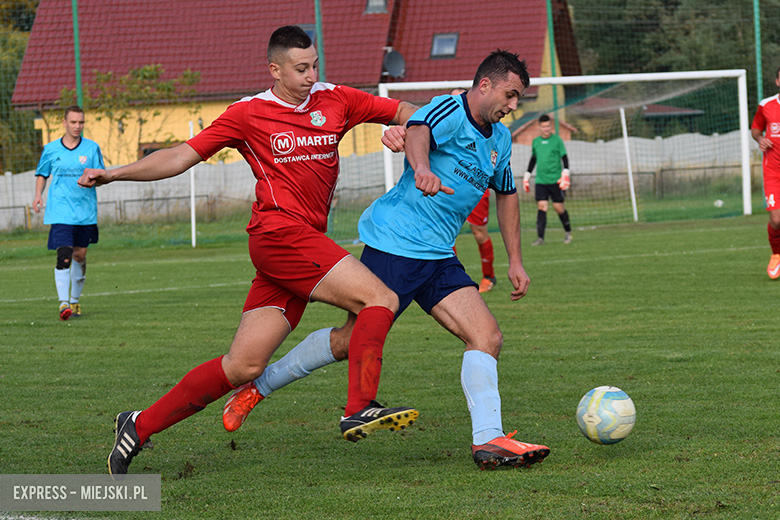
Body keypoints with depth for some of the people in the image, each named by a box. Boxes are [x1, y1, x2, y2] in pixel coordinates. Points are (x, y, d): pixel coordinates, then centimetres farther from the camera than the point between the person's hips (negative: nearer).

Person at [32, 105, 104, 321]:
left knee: (80, 255, 11)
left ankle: (75, 300, 28)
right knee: (63, 255, -15)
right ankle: (63, 303, -18)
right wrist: (38, 195, 1)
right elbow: (42, 174, 17)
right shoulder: (51, 149, 3)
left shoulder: (92, 148, 2)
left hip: (85, 211, 2)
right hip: (60, 212, -2)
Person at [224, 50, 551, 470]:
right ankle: (258, 385, 16)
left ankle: (489, 440, -15)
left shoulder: (500, 140, 15)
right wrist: (422, 168, -57)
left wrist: (515, 261, 28)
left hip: (438, 257, 8)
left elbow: (506, 194, 31)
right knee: (354, 342, -3)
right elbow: (418, 132, -35)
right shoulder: (449, 110, -12)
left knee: (487, 337, -9)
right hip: (395, 243, -8)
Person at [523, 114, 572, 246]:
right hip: (540, 180, 3)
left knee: (558, 207, 0)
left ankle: (568, 232, 22)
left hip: (555, 180, -3)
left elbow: (564, 158, 0)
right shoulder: (536, 142, 11)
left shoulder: (557, 140, -1)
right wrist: (527, 175, 22)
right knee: (541, 206, -8)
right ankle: (540, 238, -12)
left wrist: (565, 173, -12)